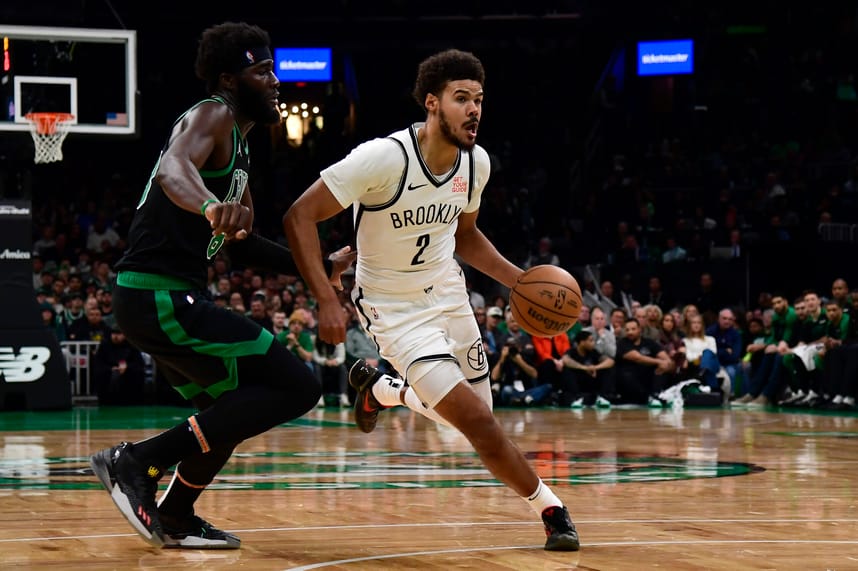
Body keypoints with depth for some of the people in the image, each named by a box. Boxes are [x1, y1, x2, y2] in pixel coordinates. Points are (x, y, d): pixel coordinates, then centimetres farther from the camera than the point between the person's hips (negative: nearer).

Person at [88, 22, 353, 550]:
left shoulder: (238, 146, 21)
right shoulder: (213, 116, -9)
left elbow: (240, 244, 29)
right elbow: (173, 169, -32)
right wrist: (212, 206, -53)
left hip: (163, 297, 11)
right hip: (162, 295, -11)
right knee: (297, 387, -14)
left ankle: (174, 517, 32)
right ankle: (139, 461, -14)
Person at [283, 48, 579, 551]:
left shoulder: (476, 162, -6)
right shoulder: (384, 158, -26)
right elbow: (300, 217, -23)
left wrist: (520, 279, -1)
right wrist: (327, 299, -32)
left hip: (449, 295, 7)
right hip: (395, 309, -7)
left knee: (468, 415, 15)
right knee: (477, 419, -19)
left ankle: (378, 388, 42)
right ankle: (548, 506, 1)